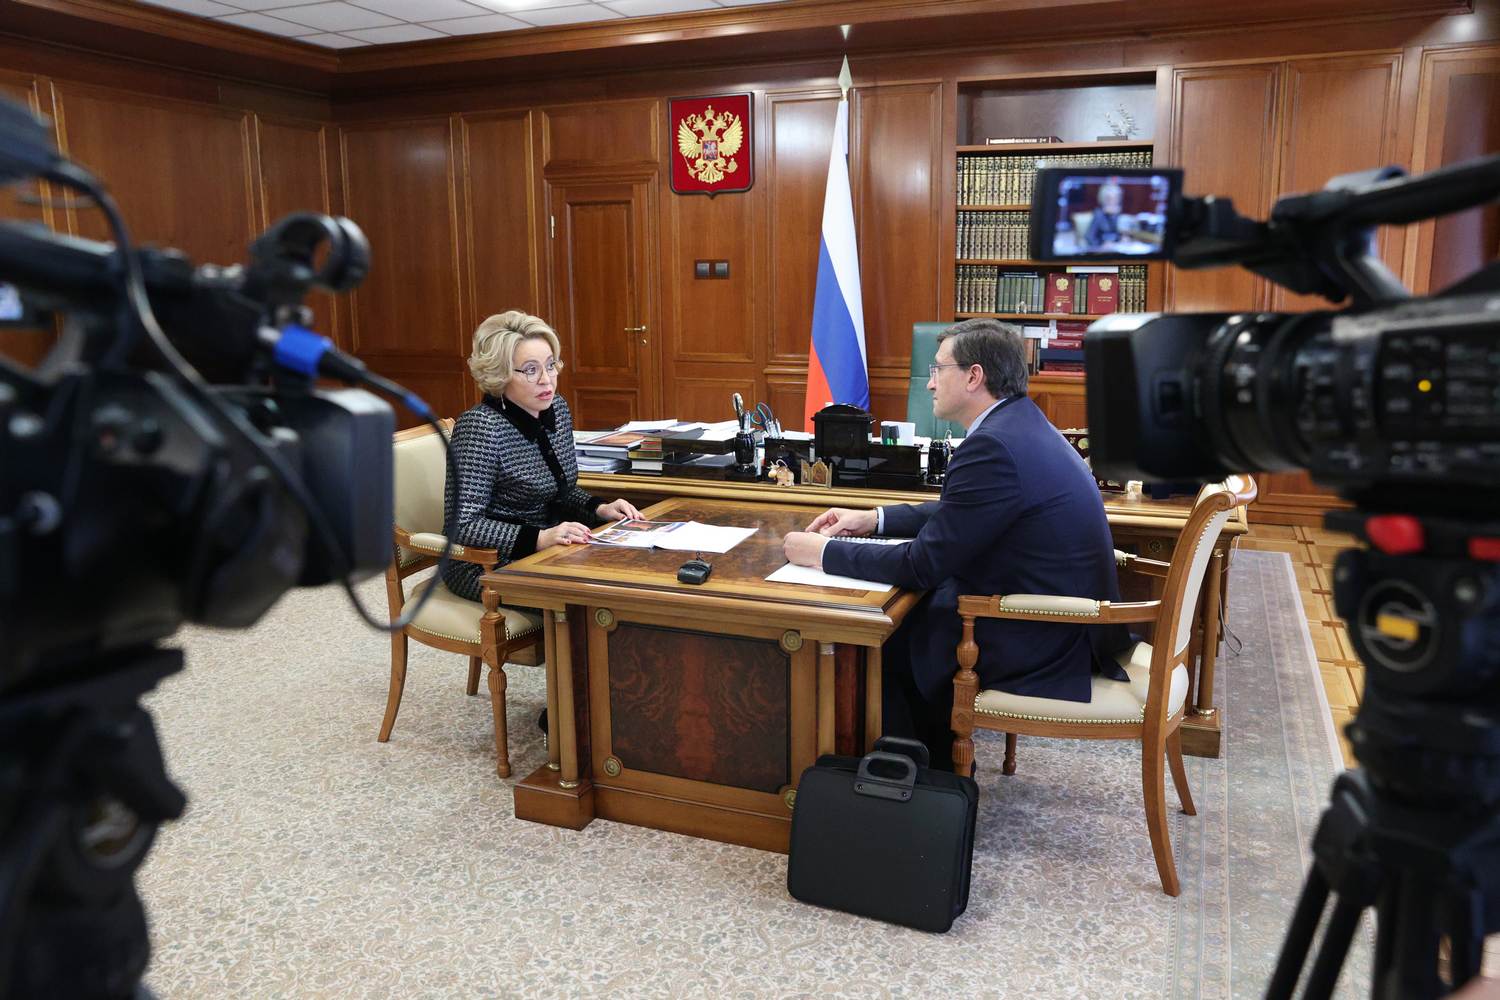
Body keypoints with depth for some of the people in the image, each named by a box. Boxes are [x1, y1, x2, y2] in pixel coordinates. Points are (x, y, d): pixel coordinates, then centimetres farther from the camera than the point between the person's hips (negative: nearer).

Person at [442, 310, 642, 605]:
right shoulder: (480, 427, -19)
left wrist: (599, 509, -1)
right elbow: (461, 524, -21)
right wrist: (539, 539, -31)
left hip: (546, 549, 7)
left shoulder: (557, 408, 4)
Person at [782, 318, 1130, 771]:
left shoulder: (993, 446, -24)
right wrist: (873, 518, 12)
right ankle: (938, 758, 29)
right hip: (1067, 625, 9)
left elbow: (922, 564, -21)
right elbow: (961, 513, 19)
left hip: (1039, 645, -9)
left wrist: (822, 553, -11)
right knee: (902, 614, 17)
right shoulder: (1022, 425, 6)